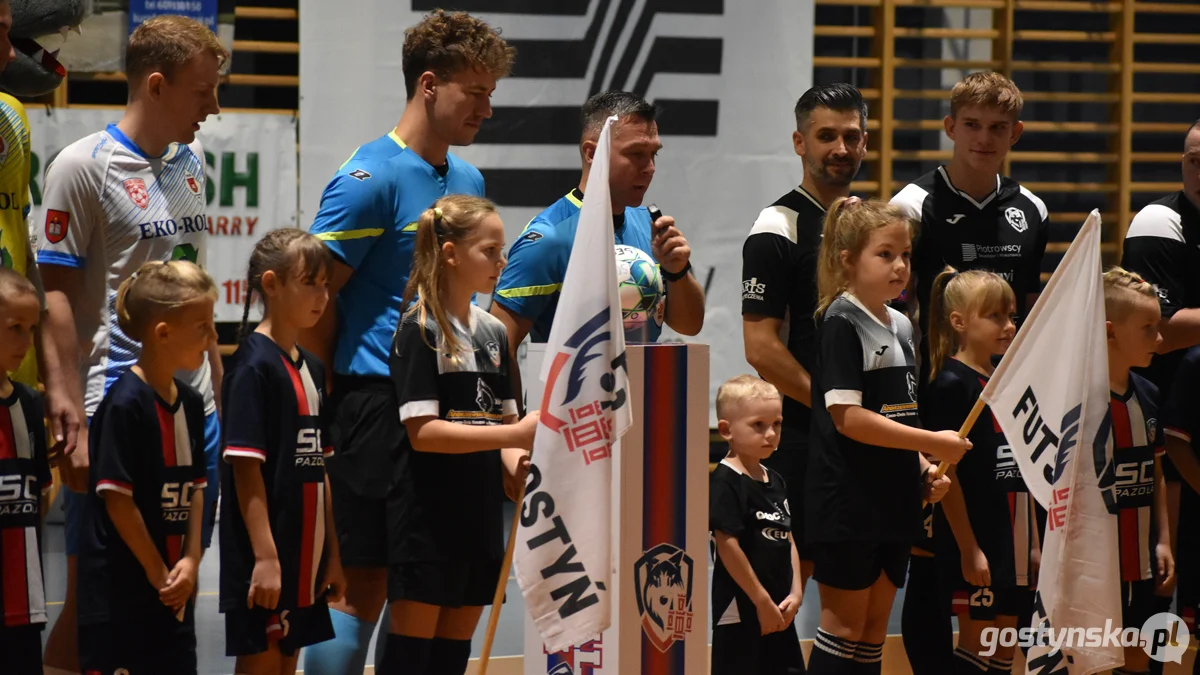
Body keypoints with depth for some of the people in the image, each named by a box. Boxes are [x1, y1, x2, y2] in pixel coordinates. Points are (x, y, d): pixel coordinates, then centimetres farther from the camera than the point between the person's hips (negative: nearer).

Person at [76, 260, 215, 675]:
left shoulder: (190, 402, 7)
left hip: (173, 591, 8)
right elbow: (117, 499, -16)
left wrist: (191, 560, -2)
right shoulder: (126, 404, -16)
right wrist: (158, 574, -10)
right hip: (120, 592, -8)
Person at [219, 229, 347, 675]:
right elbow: (245, 467, -17)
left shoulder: (311, 368, 12)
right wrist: (265, 556, -21)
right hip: (264, 561, -8)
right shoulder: (254, 366, -12)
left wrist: (332, 553, 13)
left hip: (304, 559, 8)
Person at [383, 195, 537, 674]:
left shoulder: (494, 333, 11)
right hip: (427, 514, -7)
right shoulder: (420, 331, -10)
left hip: (480, 512, 7)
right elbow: (422, 432, -18)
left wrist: (515, 464, -4)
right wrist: (513, 435, -22)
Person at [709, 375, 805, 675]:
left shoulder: (775, 481, 12)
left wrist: (795, 593, 1)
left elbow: (788, 541, 14)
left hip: (779, 611, 8)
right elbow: (727, 546, -17)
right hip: (740, 613, -8)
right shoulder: (725, 482, -13)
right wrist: (762, 601, -15)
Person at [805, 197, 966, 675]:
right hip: (848, 501, -8)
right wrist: (933, 443, -19)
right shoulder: (841, 324, -12)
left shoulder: (901, 326, 12)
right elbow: (847, 418, -20)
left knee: (875, 624, 10)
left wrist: (924, 469, 4)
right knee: (845, 623, -3)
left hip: (894, 499, 8)